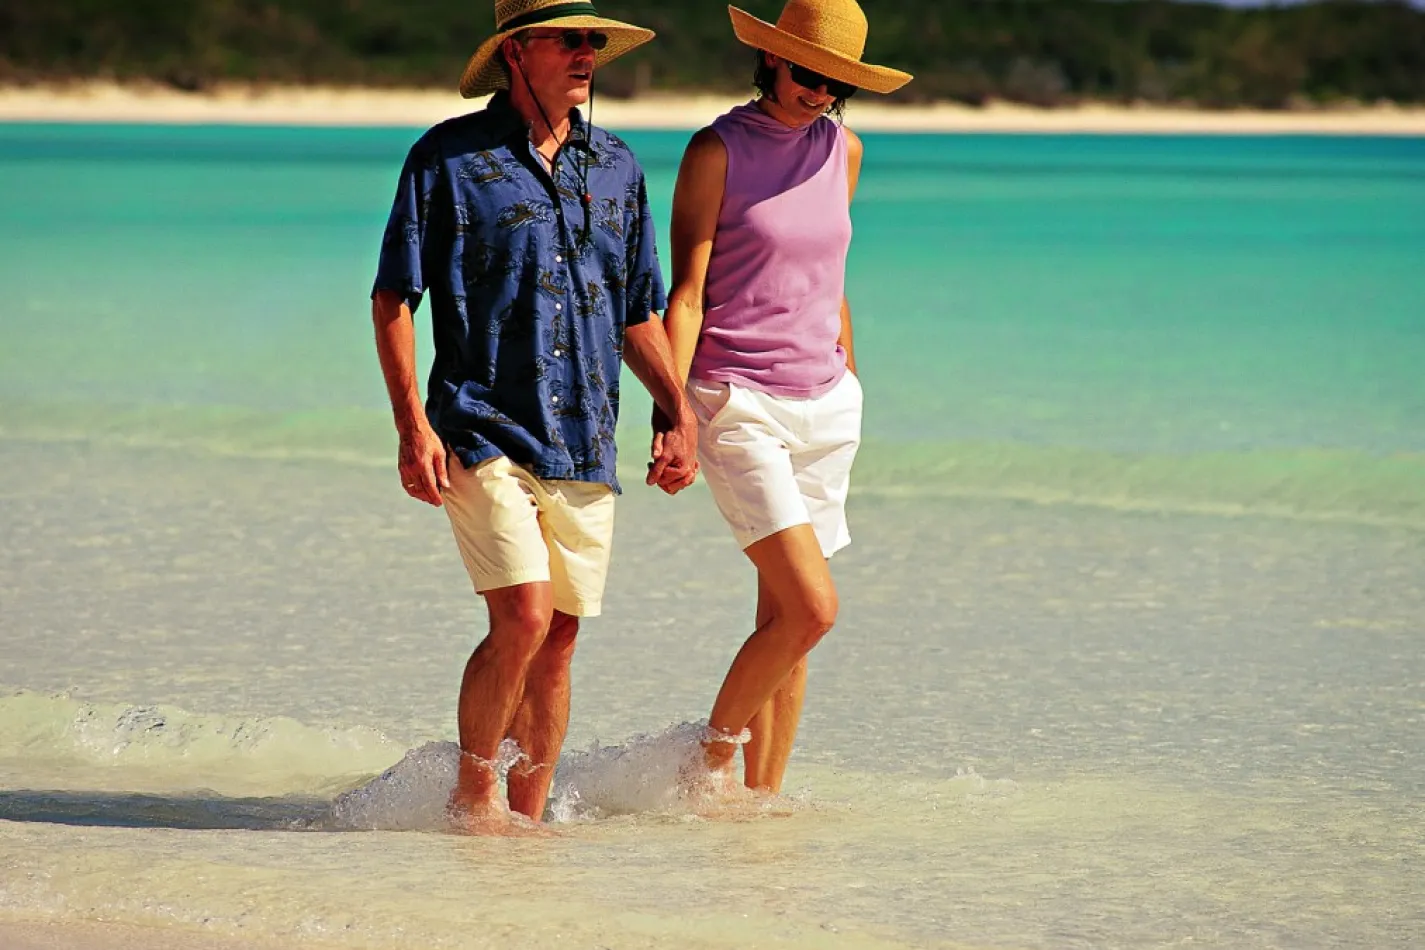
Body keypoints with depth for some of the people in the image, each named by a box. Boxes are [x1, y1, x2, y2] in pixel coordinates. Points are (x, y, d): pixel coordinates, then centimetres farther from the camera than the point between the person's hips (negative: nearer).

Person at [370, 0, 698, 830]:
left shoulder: (617, 168, 13)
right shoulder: (450, 159, -2)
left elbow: (639, 314, 21)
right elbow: (393, 298, -1)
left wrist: (679, 412, 8)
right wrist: (413, 425, -11)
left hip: (585, 445, 5)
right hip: (485, 434, -5)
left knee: (558, 639, 6)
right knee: (523, 617, -17)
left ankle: (527, 813, 17)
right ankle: (473, 797, 1)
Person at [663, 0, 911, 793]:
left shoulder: (842, 150, 10)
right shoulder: (718, 152, -6)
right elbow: (685, 295, -7)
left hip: (825, 403, 6)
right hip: (738, 402, -6)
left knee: (785, 617, 5)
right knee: (811, 607, -16)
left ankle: (763, 796, 12)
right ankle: (711, 759, 1)